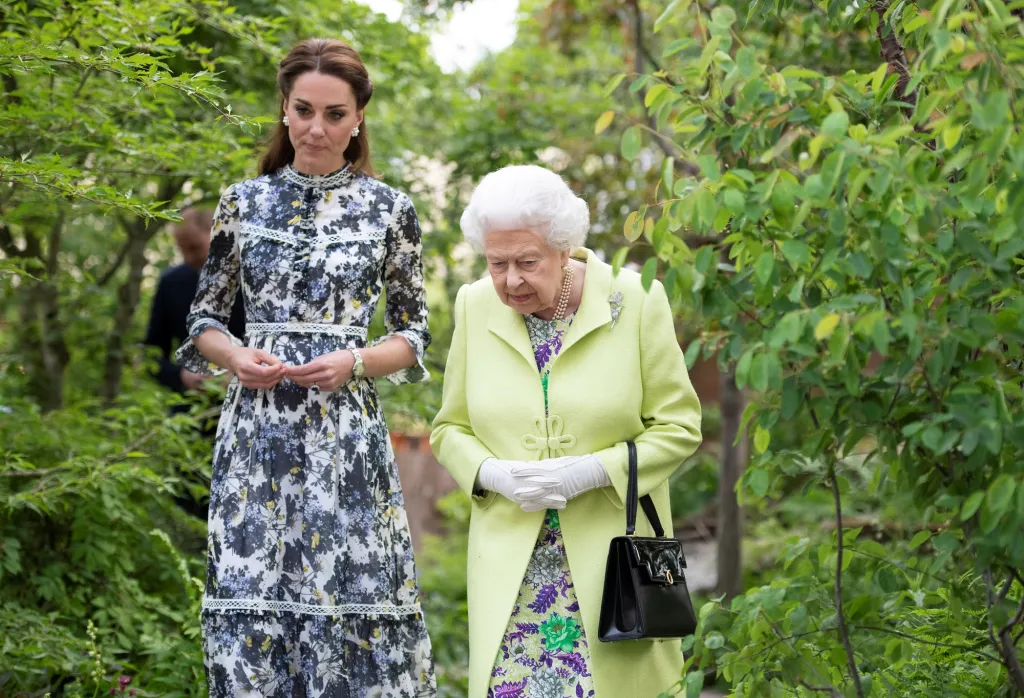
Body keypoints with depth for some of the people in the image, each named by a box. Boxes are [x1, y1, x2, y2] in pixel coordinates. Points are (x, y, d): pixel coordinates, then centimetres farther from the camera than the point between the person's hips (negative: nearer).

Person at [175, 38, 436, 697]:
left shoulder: (389, 210, 4)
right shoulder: (243, 202, 8)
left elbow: (414, 335, 8)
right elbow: (205, 319, 12)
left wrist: (355, 361, -11)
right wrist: (237, 357, -8)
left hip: (347, 432, -1)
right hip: (256, 429, 1)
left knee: (350, 599, -4)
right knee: (251, 602, 0)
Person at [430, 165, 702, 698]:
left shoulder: (635, 301, -6)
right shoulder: (475, 307, 3)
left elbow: (679, 426, -2)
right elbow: (449, 428, 10)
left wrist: (592, 471, -16)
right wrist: (493, 473, -11)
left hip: (611, 561, -2)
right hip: (510, 561, 2)